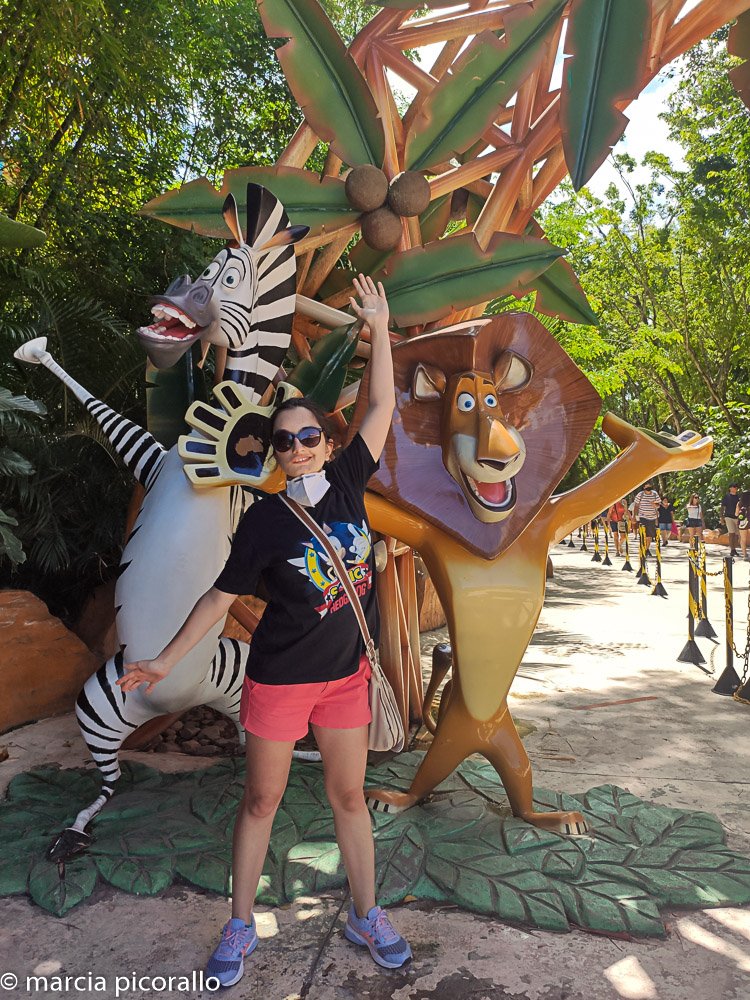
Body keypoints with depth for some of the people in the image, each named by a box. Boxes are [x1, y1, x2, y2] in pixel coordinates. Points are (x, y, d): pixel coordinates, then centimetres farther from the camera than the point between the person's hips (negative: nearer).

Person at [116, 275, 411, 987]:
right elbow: (221, 596, -4)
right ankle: (240, 927, 33)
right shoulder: (265, 520, -12)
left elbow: (381, 406, 0)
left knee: (349, 796, 16)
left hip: (346, 673, 3)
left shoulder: (347, 484, -3)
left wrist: (378, 328, 0)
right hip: (279, 679, -2)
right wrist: (166, 659, -3)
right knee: (261, 800, 12)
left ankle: (366, 916, 35)